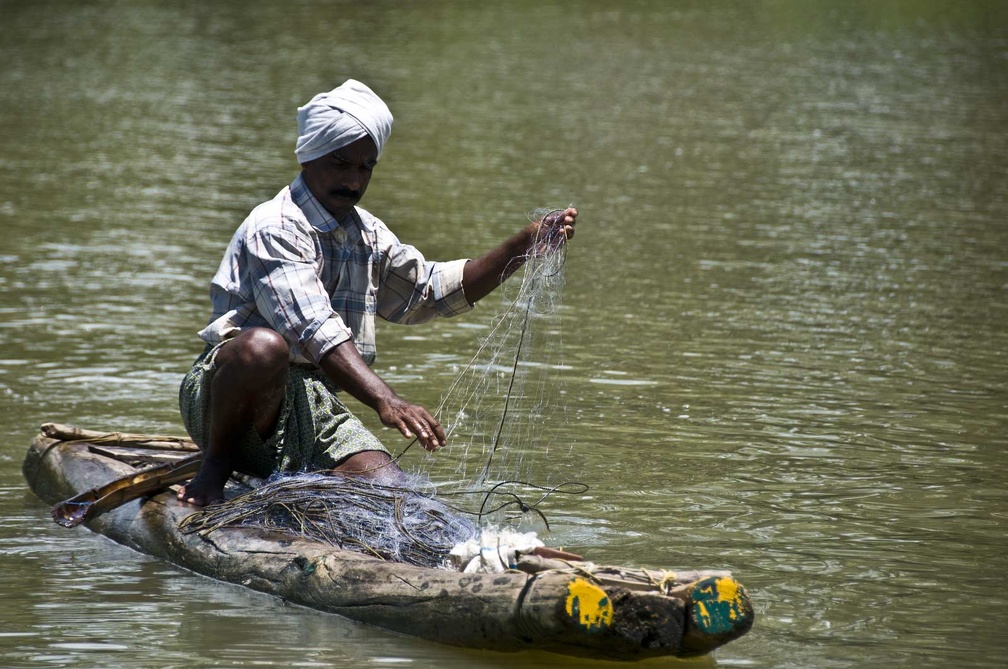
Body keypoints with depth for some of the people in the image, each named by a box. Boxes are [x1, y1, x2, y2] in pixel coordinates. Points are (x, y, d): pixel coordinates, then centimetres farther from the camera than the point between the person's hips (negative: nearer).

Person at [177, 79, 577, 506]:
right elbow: (315, 330, -26)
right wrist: (383, 400, -38)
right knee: (265, 344, -40)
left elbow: (431, 289, 25)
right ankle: (217, 463, -17)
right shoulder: (275, 228, -13)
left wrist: (528, 243, 13)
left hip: (312, 414, 7)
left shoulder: (364, 234, 16)